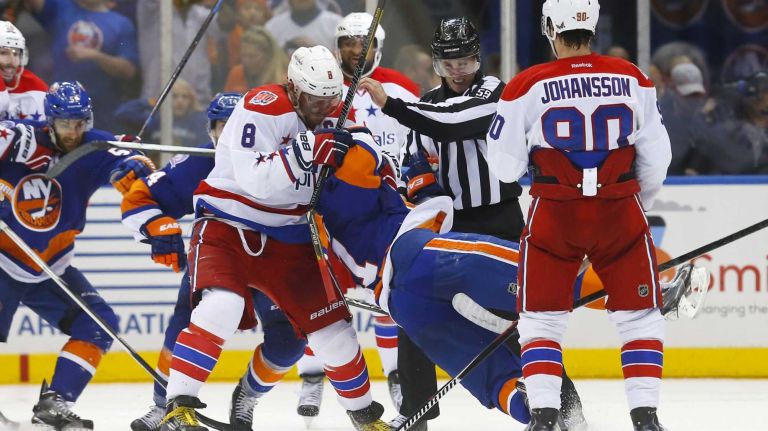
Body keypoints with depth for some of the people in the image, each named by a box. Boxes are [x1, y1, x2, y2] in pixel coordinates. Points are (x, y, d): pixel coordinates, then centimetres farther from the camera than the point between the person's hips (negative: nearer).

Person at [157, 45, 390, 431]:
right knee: (221, 306, -31)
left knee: (331, 326, 6)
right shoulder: (261, 109, -20)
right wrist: (305, 153, -40)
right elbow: (255, 180, -31)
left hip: (287, 238, 6)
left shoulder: (331, 116, 1)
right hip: (227, 226, -6)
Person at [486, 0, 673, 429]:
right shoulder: (631, 79, 0)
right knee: (639, 314, 12)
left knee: (541, 316, 11)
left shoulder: (529, 86, -5)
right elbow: (656, 156, 6)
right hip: (620, 210, 1)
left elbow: (506, 165, -1)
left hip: (555, 215, -1)